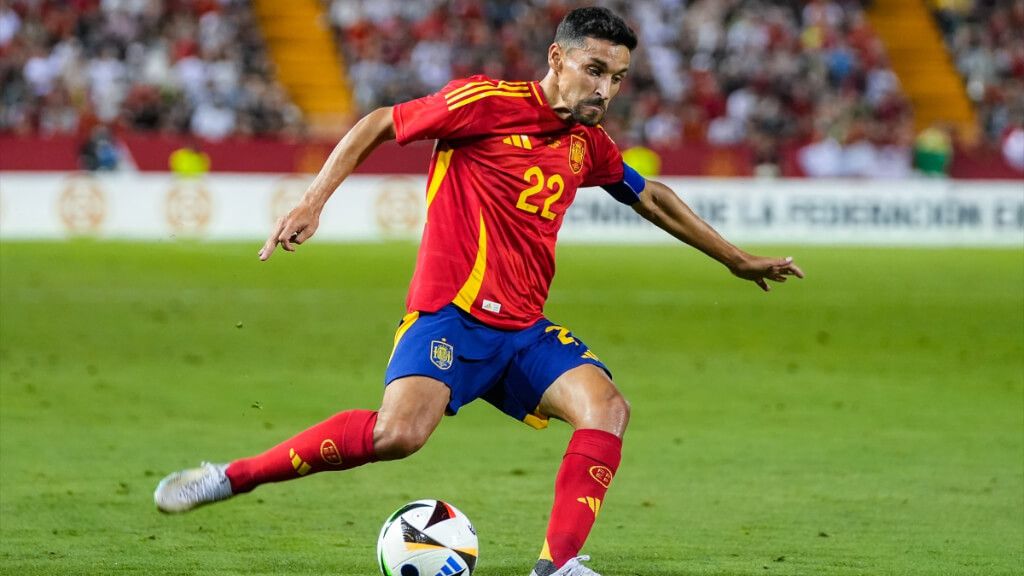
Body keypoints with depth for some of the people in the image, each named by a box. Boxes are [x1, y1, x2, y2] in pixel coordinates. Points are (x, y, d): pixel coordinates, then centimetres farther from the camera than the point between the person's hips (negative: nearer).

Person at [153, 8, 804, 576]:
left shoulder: (588, 143, 13)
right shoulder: (487, 103, -7)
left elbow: (651, 197, 31)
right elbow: (378, 124, 1)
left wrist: (738, 259, 37)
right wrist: (313, 201, -7)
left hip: (524, 331, 7)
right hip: (451, 315, -7)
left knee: (608, 406, -18)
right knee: (399, 432, -29)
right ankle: (229, 477, -14)